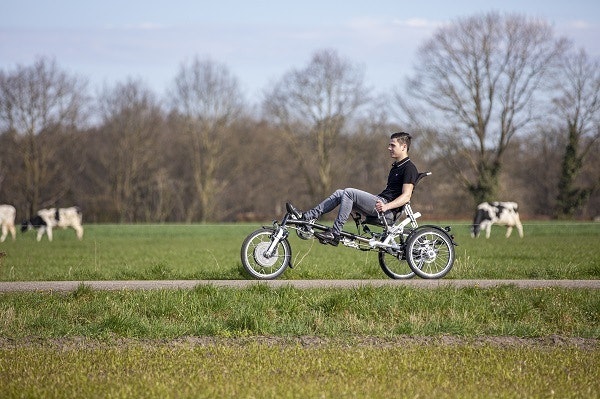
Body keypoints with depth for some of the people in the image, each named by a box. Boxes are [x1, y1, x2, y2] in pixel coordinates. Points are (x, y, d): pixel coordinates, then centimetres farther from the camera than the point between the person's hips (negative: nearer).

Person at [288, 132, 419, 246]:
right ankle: (306, 217, -7)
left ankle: (334, 234, -24)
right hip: (380, 202, 10)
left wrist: (386, 206, -30)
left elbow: (406, 196, -18)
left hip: (387, 210, -10)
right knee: (339, 193, 2)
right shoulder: (396, 166, 24)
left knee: (348, 193, -22)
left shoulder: (409, 168, -7)